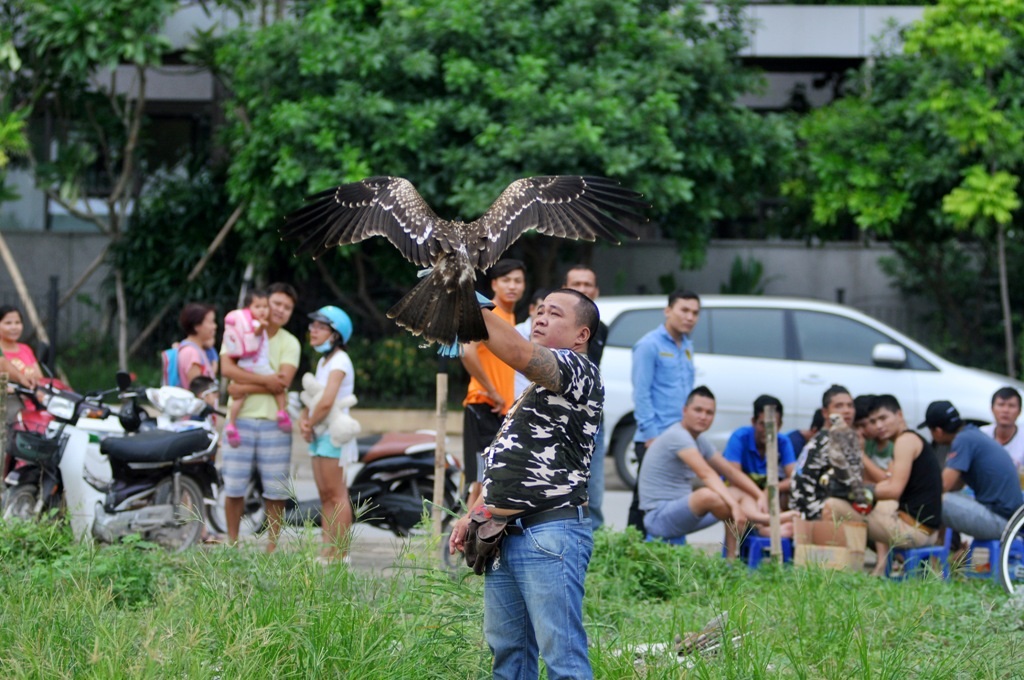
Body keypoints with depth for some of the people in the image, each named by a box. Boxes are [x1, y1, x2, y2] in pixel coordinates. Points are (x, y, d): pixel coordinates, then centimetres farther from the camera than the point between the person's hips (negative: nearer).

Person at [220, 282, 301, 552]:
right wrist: (266, 380, -17)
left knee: (275, 489, 3)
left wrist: (245, 388, -13)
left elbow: (283, 382, -8)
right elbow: (227, 368, -12)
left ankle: (272, 545, 11)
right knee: (234, 487, 2)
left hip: (274, 421, 1)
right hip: (240, 419, -1)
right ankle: (232, 544, 13)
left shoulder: (289, 343, 7)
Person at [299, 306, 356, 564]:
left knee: (336, 495, -8)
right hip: (319, 435, 10)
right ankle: (327, 550, 11)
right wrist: (304, 420, 0)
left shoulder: (339, 361, -14)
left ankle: (340, 553, -7)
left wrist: (311, 423, -10)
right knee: (325, 496, 9)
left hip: (334, 434, -10)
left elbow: (326, 401, -24)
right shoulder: (323, 360, 17)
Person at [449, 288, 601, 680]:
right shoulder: (535, 386, 25)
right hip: (504, 536, 10)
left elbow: (520, 354, -25)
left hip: (550, 536, -10)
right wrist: (474, 516, 19)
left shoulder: (580, 373, -6)